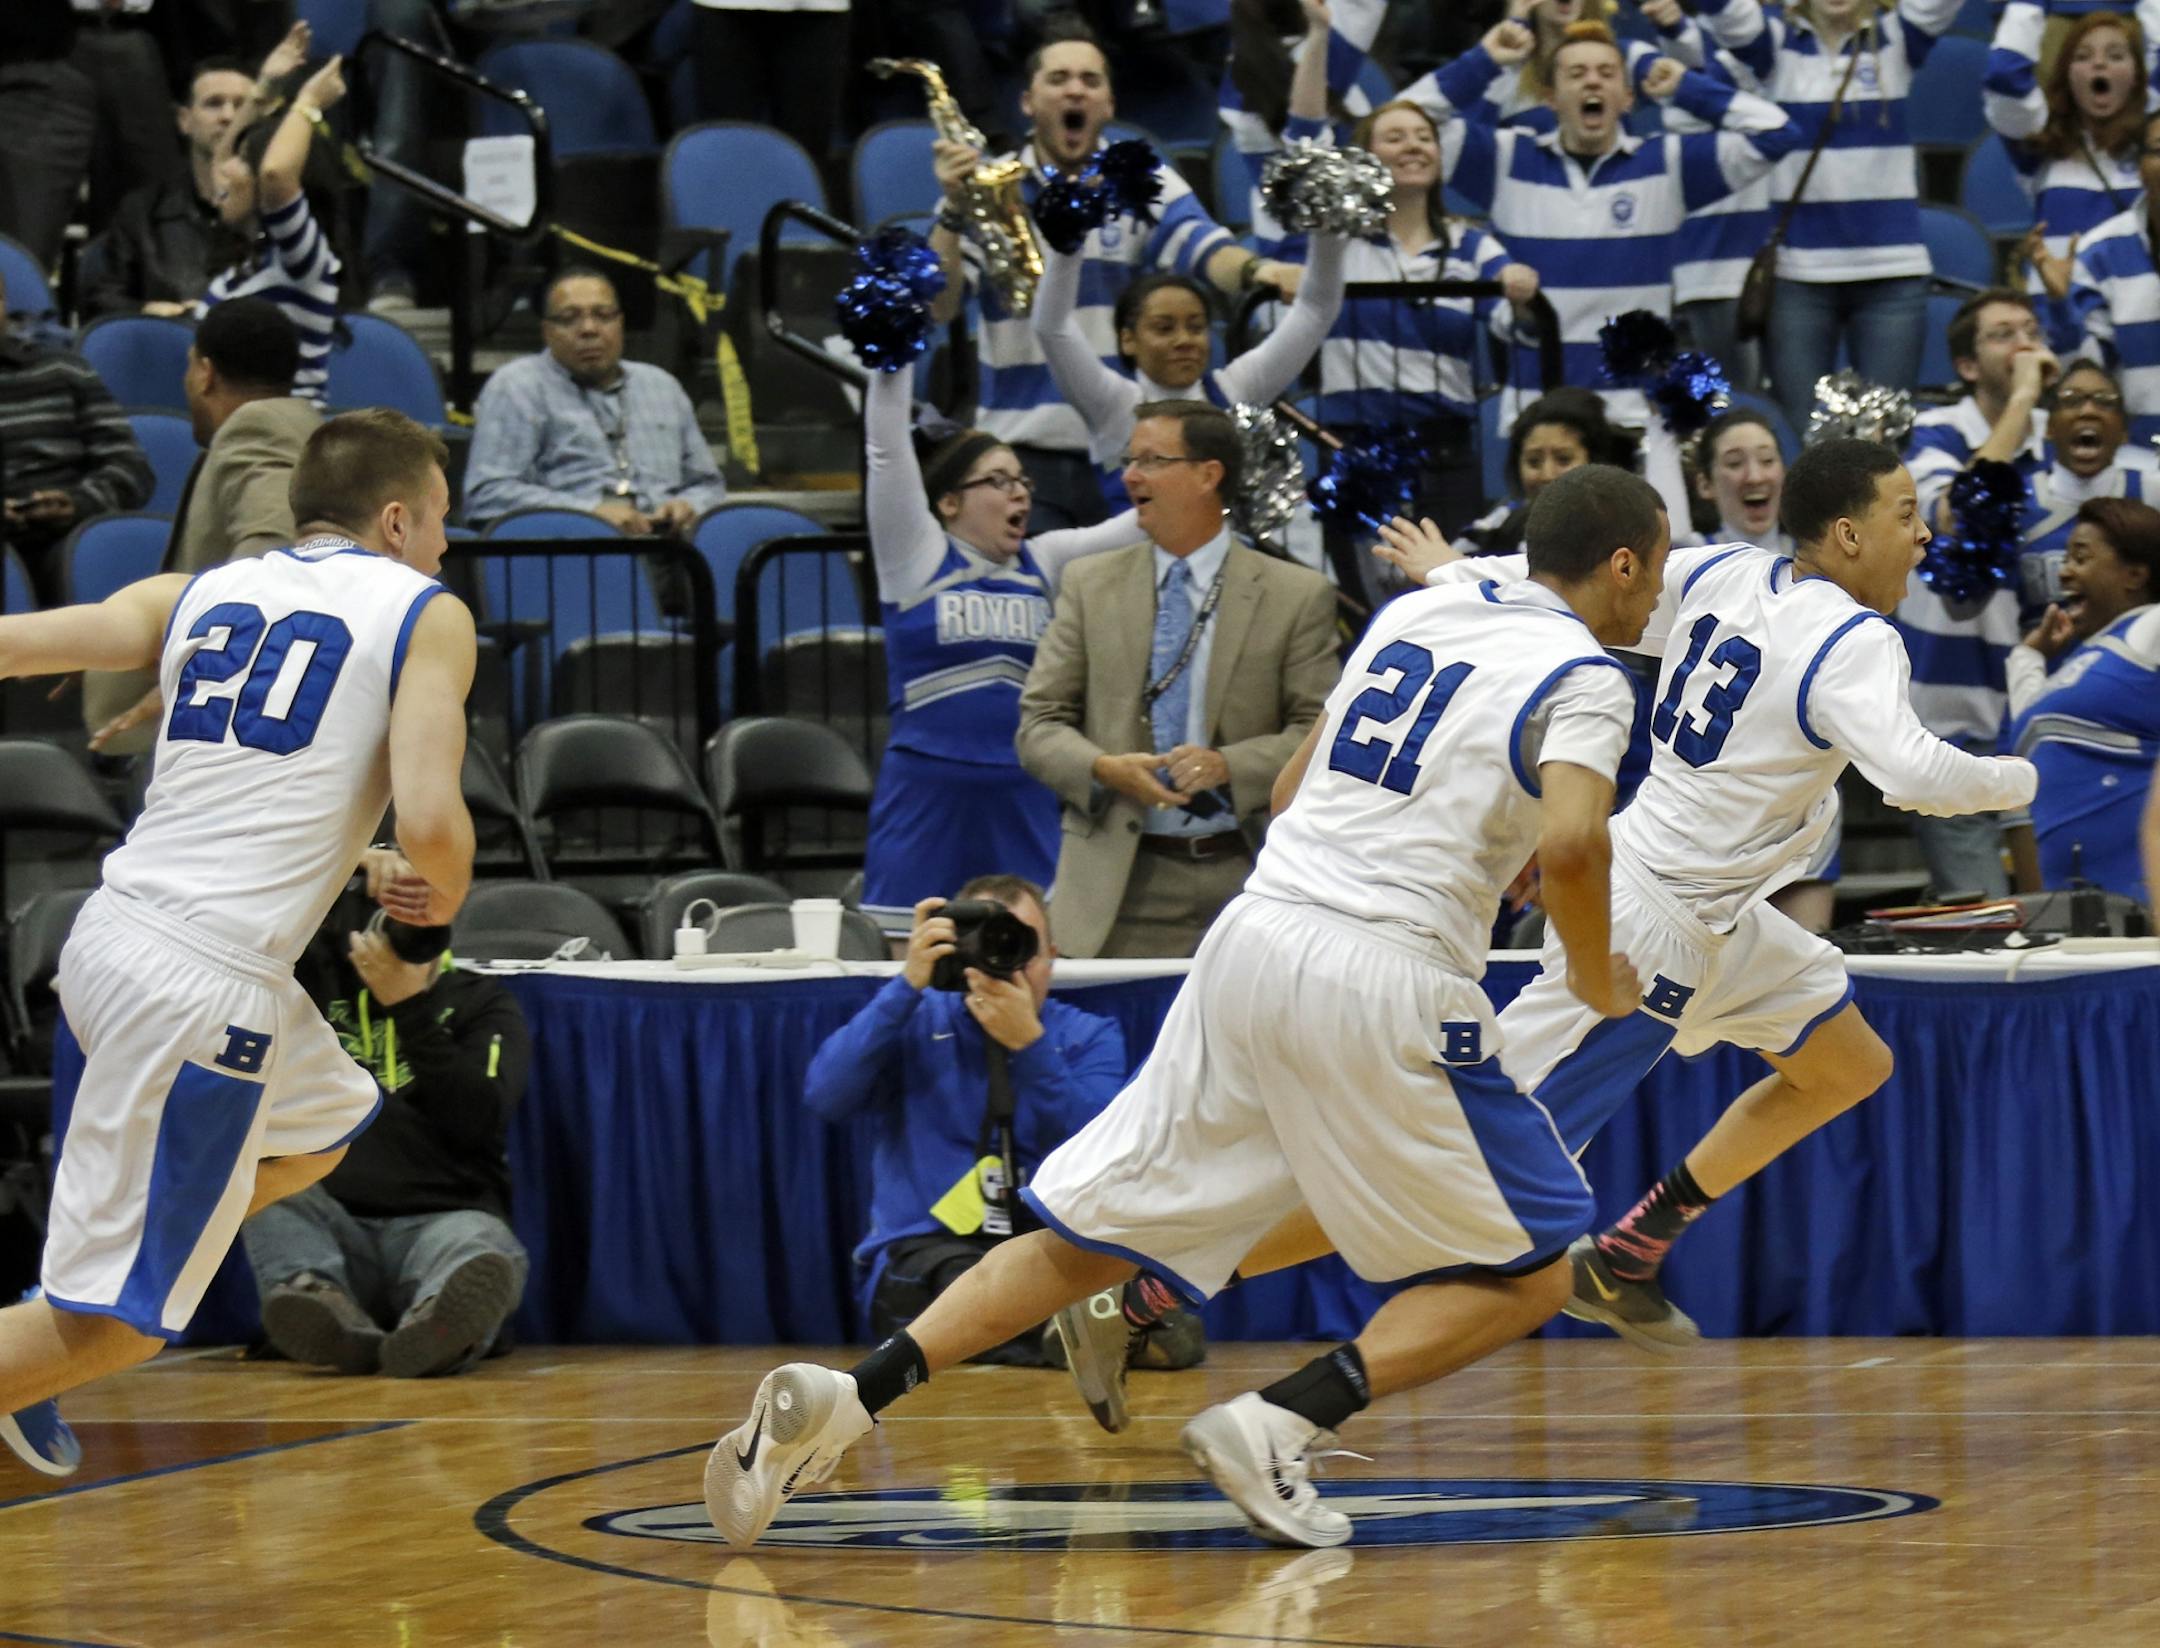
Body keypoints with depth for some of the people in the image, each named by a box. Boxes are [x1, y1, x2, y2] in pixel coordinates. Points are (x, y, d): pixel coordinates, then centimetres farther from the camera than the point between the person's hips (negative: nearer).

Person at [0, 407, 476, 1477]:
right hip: (205, 987, -8)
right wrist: (447, 894, 10)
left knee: (329, 1123, 32)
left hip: (109, 937, 8)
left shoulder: (197, 594, 15)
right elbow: (428, 818, -12)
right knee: (114, 1326, 0)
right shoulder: (429, 617, 2)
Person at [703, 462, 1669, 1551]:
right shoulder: (1584, 675, -2)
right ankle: (1281, 1424, -11)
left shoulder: (1411, 614, 19)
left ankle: (847, 1398, -5)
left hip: (1254, 932, 7)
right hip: (1385, 982, -6)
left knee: (1090, 1235, 11)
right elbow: (1571, 843, -20)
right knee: (1527, 1275, 7)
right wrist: (1596, 978, -2)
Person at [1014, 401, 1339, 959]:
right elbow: (1039, 725, 10)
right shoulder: (1090, 586, 12)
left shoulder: (1297, 597, 6)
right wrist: (1105, 769, -11)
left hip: (1244, 873, -1)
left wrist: (1228, 766, -15)